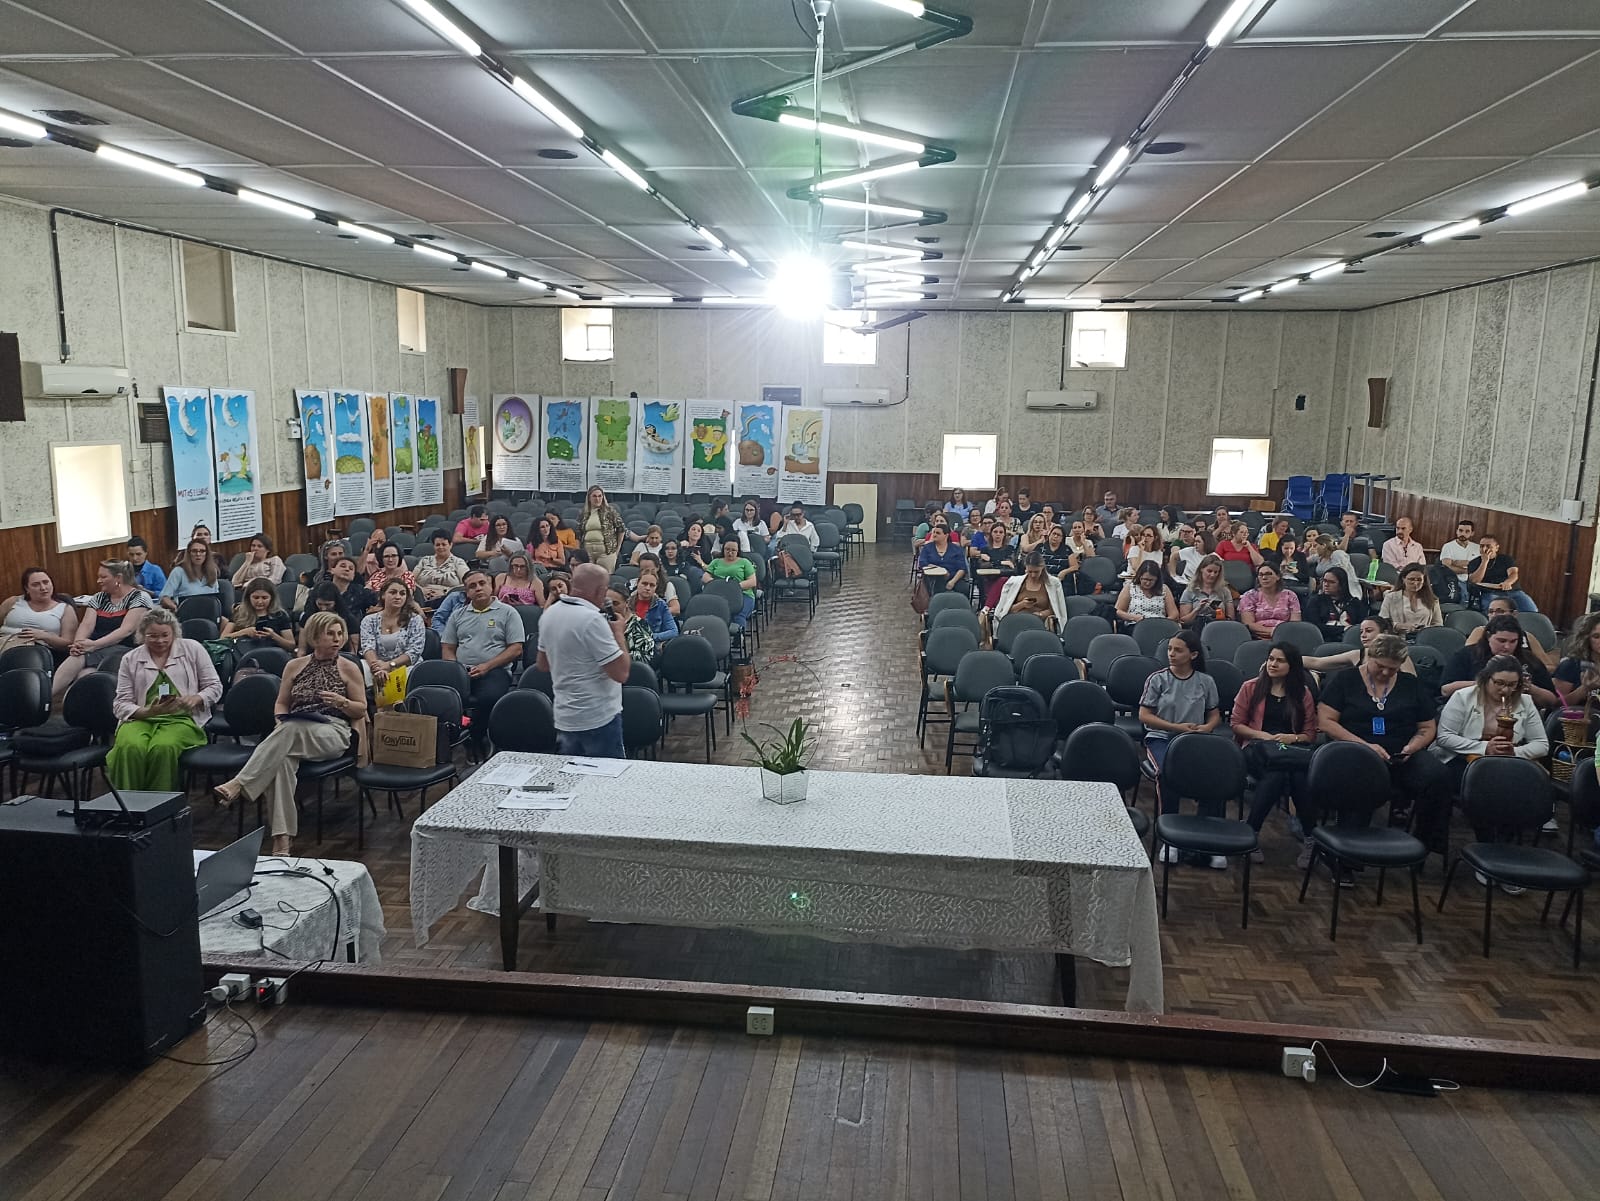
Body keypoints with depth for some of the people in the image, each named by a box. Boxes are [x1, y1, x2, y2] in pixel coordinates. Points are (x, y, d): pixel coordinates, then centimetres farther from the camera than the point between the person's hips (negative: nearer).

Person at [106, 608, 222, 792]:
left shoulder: (192, 649, 10)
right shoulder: (130, 659, 13)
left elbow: (215, 687, 11)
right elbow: (120, 704, 9)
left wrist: (196, 698, -11)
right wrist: (147, 711, -12)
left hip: (182, 718, -1)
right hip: (141, 718, 2)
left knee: (163, 748, -36)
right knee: (129, 747, -34)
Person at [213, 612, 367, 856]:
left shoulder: (349, 669, 9)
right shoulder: (295, 666, 17)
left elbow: (361, 710, 9)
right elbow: (281, 703, 21)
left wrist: (341, 702, -11)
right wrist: (281, 721, -1)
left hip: (334, 733, -2)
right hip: (294, 733, 2)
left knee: (292, 730, -37)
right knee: (281, 760, -35)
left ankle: (239, 785, -41)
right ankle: (282, 839, -39)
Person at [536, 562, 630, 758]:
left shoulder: (550, 613, 4)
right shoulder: (592, 619, -22)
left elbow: (543, 665, 17)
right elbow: (621, 673, -21)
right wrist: (619, 633, -8)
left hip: (564, 718, 8)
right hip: (598, 719, -8)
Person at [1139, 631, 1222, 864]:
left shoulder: (1205, 682, 8)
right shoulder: (1158, 679, 2)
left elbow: (1215, 714, 17)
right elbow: (1144, 715, 0)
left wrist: (1207, 727, -7)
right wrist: (1177, 727, -10)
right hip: (1161, 738, -2)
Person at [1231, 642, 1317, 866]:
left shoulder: (1303, 693, 17)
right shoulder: (1251, 687, 14)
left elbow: (1310, 734, 14)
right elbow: (1236, 724, 10)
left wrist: (1292, 738, -8)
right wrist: (1262, 735, -7)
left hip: (1292, 750, 1)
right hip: (1257, 748, -1)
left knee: (1300, 777, -37)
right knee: (1275, 774, -38)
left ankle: (1311, 840, -27)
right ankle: (1250, 834, -28)